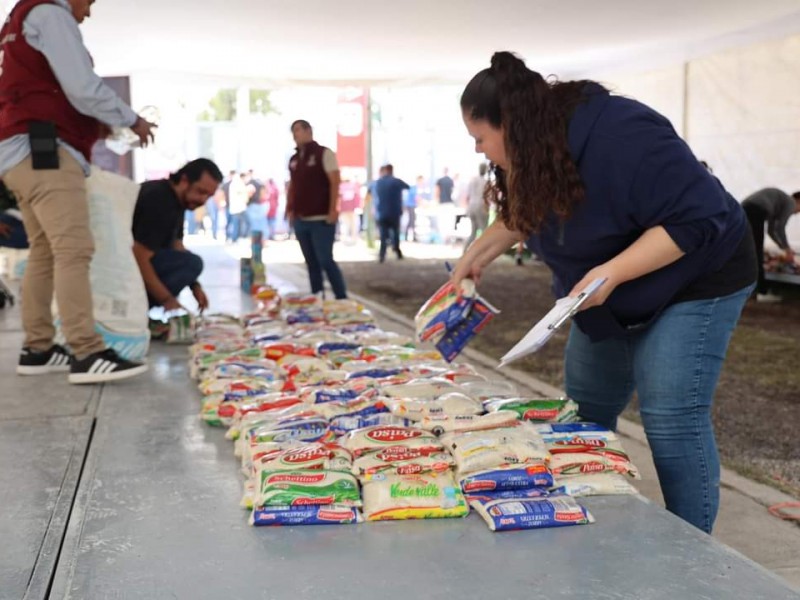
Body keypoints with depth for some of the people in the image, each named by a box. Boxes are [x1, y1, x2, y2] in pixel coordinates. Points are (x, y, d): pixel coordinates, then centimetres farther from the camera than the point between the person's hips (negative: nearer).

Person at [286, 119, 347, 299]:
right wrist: (290, 210, 9)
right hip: (300, 220, 7)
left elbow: (335, 182, -11)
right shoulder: (293, 160, 15)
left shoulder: (324, 153, -4)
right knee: (312, 263, 9)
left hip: (321, 219, -6)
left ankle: (342, 299, -2)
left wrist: (333, 209, -18)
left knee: (325, 261, -9)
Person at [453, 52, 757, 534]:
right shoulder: (533, 151, -7)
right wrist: (477, 255, 6)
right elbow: (522, 216, 15)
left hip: (693, 282, -8)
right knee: (584, 416, 12)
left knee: (671, 421, -12)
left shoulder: (620, 136, -32)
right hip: (607, 299, 9)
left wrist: (611, 273, -37)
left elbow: (698, 218, -32)